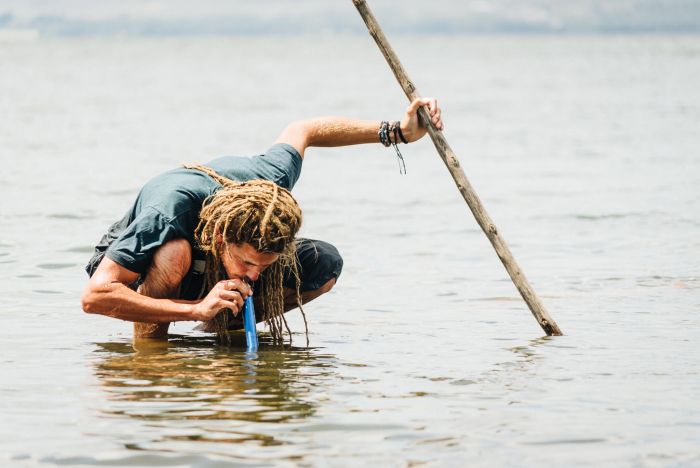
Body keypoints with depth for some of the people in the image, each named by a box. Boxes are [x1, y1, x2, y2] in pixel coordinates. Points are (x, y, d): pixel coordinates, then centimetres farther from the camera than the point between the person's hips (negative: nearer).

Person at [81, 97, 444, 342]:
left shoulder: (268, 182, -28)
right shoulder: (169, 211, -43)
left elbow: (301, 131, -4)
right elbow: (95, 296, -45)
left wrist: (395, 132, -5)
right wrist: (196, 309, -51)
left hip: (204, 275, 6)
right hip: (133, 270, -6)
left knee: (324, 263, -13)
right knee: (174, 252, -42)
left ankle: (225, 325, 1)